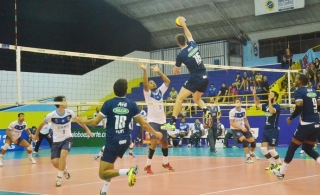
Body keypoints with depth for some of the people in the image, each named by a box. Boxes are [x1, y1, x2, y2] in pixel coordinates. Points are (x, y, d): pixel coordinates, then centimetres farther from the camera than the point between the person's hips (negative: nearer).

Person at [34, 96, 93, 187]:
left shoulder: (70, 113, -12)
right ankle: (64, 170, 28)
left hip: (67, 138, 0)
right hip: (56, 141, 0)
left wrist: (87, 129, 14)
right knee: (55, 162, -8)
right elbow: (42, 124, 1)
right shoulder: (51, 115, -18)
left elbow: (78, 120, 10)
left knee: (63, 155, -26)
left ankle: (59, 178, -11)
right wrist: (36, 134, 13)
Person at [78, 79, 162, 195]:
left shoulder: (108, 104, -9)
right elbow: (144, 124, 0)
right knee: (109, 165, 30)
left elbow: (95, 122, -4)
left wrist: (84, 121, 18)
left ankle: (129, 171, -24)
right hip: (125, 141, 5)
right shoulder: (132, 104, -2)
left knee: (103, 174, -3)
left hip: (113, 142, -5)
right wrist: (155, 133, 17)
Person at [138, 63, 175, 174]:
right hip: (152, 121, -6)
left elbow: (167, 81, 7)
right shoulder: (148, 93, -3)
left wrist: (158, 71, 2)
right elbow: (145, 84, -21)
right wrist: (144, 71, -32)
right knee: (154, 143, -18)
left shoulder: (160, 91, 11)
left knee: (164, 143, 15)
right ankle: (148, 166, -11)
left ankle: (165, 163, 33)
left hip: (162, 121, 6)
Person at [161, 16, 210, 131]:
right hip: (205, 78, 7)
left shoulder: (181, 55, -9)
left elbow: (175, 71, 8)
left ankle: (172, 123, -12)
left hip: (196, 79, -7)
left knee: (179, 98, -5)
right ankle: (207, 112, 1)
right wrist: (184, 25, 39)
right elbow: (189, 36, 32)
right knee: (197, 99, 27)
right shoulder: (193, 45, 5)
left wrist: (176, 69, 32)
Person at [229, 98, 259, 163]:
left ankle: (252, 154, 35)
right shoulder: (232, 111, -19)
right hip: (235, 129, -6)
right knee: (244, 140, -28)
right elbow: (231, 123, -21)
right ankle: (248, 157, -17)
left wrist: (249, 128, 8)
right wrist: (241, 128, -27)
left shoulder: (243, 110, -2)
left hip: (243, 128, 6)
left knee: (253, 141, 4)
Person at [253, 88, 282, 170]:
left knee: (271, 150, -6)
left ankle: (279, 164, 15)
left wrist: (270, 101, -29)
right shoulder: (266, 105, 9)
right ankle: (273, 164, 17)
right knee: (263, 149, 2)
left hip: (273, 130, -7)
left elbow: (272, 111, -33)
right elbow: (257, 105, 18)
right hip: (266, 130, 7)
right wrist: (254, 95, 6)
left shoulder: (277, 106, -13)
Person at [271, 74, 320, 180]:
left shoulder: (299, 92, -8)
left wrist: (291, 118, -6)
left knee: (292, 148, 6)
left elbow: (299, 108, -21)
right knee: (308, 149, 19)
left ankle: (281, 172, 15)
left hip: (306, 125, -7)